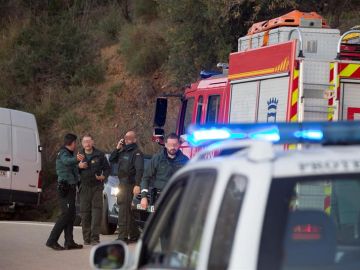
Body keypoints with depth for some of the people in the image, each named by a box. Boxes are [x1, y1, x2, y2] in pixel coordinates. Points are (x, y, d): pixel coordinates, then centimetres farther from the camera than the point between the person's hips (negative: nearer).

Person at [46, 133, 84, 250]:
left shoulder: (69, 153, 19)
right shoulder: (63, 153, -13)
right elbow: (67, 161, -39)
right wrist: (76, 159, -58)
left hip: (70, 188, 10)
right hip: (65, 187, -10)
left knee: (71, 215, 10)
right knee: (66, 214, -14)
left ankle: (69, 242, 12)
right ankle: (52, 240, -14)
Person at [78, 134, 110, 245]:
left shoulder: (99, 155, 5)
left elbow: (107, 168, 12)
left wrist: (104, 176, -8)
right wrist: (78, 167, -9)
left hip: (97, 187, -2)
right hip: (84, 187, 2)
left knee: (97, 211, -11)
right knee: (85, 213, 1)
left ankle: (95, 237, -12)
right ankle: (86, 238, 9)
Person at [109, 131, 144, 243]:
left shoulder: (137, 153, -8)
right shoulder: (123, 152, 18)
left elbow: (139, 169, -16)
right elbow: (111, 159, 18)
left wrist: (137, 185, -25)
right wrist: (117, 148, 5)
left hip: (130, 185, -9)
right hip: (122, 183, 9)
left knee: (124, 210, -14)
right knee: (127, 211, 14)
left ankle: (123, 237, -16)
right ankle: (134, 234, 24)